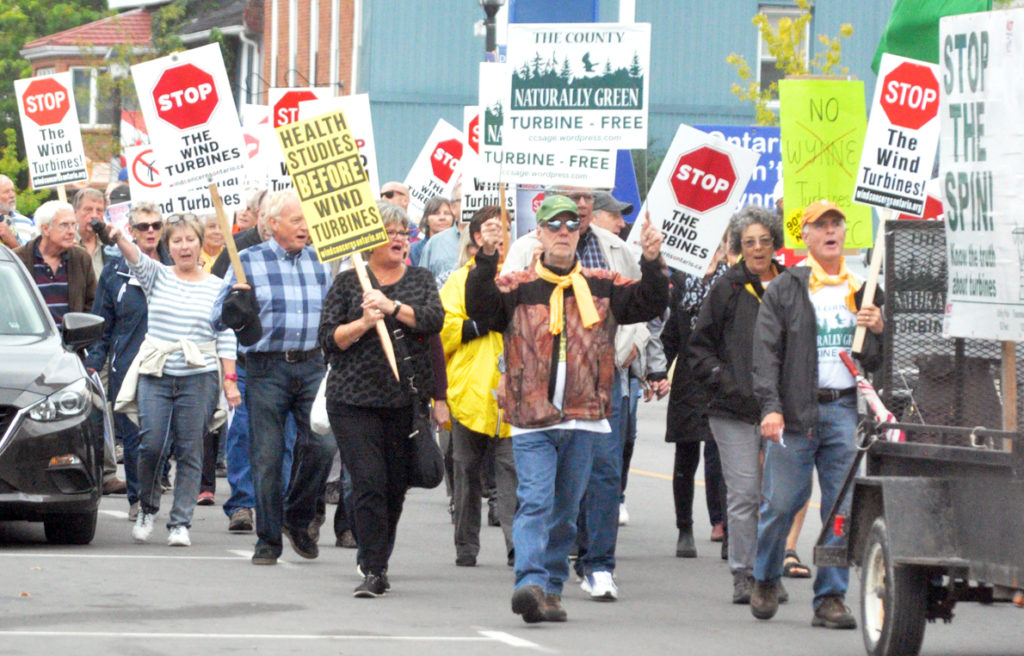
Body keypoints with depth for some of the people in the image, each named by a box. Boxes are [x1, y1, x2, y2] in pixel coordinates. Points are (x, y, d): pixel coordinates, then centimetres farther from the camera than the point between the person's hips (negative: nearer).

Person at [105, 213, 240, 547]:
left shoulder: (216, 288, 7)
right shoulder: (157, 277, 7)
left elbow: (225, 338, 7)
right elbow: (137, 259, -14)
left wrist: (229, 379, -1)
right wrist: (120, 240, -35)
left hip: (199, 378, 0)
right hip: (155, 375, 0)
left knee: (189, 451, -2)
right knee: (151, 445, -8)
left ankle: (180, 523, 4)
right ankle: (147, 510, 15)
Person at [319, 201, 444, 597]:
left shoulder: (420, 280, 12)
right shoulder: (348, 283, 6)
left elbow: (434, 319, -6)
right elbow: (329, 339, 0)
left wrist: (392, 307, -19)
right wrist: (364, 323, -16)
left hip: (407, 399, 3)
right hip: (356, 400, -3)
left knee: (396, 485, 6)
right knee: (369, 482, -13)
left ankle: (377, 560, 22)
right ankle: (373, 570, -14)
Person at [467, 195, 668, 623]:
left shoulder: (602, 287, 10)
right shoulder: (517, 288, 3)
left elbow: (650, 304, 2)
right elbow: (479, 307, -13)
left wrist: (651, 264, -17)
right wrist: (487, 259, -28)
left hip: (584, 419, 3)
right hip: (532, 419, -3)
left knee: (565, 509, 10)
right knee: (535, 503, -15)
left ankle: (551, 588, 18)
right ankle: (531, 584, -26)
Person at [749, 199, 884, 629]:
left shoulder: (862, 291, 15)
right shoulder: (784, 290, 6)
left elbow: (876, 362, 18)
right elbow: (766, 352, -1)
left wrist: (877, 331, -3)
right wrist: (770, 406, -13)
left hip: (846, 410, 3)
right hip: (795, 412, -2)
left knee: (843, 508, -2)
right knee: (780, 502, -3)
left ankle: (831, 597, 3)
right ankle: (765, 580, 20)